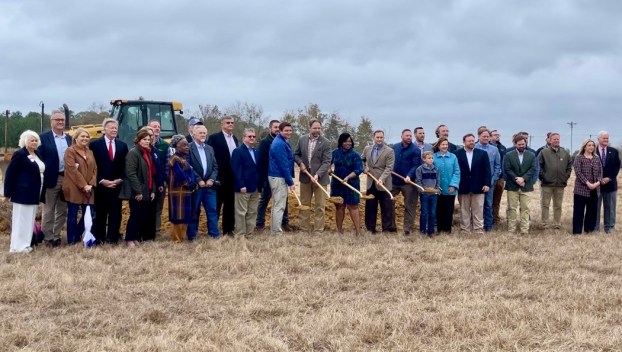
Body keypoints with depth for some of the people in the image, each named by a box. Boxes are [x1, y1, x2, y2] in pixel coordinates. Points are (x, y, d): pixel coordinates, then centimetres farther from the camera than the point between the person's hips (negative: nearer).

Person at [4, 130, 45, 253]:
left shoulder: (37, 154, 13)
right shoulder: (20, 154, -11)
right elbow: (9, 174, -12)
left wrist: (39, 192, 10)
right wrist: (8, 193, -13)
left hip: (33, 193, 8)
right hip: (22, 192, -8)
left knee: (29, 219, 11)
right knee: (21, 219, -5)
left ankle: (25, 244, 18)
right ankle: (17, 246, 0)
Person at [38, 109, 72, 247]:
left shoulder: (69, 138, 11)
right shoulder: (43, 137, -4)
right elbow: (39, 158, -8)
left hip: (67, 178, 5)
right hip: (51, 178, -5)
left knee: (62, 210, 10)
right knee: (48, 211, 3)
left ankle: (56, 236, 20)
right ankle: (48, 237, 9)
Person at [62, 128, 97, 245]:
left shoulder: (90, 152, 18)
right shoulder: (70, 151, -4)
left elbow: (95, 169, 12)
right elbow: (72, 170, -13)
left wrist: (91, 184, -5)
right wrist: (83, 185, -16)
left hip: (89, 190, 6)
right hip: (74, 189, -6)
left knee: (88, 215, 5)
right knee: (72, 216, -1)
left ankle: (77, 236, 23)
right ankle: (71, 241, 6)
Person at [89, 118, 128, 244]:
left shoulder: (122, 145, 10)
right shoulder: (95, 144, -1)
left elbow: (125, 166, 10)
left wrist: (120, 180, -5)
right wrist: (101, 181, -13)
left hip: (117, 185, 3)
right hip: (101, 185, -3)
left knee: (115, 213, 2)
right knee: (100, 214, 3)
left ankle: (112, 239, 7)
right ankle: (98, 239, 9)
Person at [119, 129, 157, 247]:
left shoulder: (148, 154, 16)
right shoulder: (133, 153, -11)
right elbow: (131, 173, -18)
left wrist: (153, 190, 10)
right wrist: (138, 191, -20)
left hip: (147, 192, 8)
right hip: (136, 193, -8)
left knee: (145, 216, 8)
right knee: (135, 215, -5)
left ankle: (137, 238, 16)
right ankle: (129, 240, 1)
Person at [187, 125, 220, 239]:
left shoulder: (210, 149, 15)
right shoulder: (189, 148, -5)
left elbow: (215, 166, 12)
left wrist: (211, 179, -3)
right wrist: (198, 180, -13)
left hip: (209, 184, 5)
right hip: (195, 185, -5)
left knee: (212, 210, 3)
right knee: (194, 211, 1)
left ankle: (214, 234, 7)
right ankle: (192, 235, 8)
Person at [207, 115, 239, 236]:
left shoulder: (235, 139, 14)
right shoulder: (214, 138, -6)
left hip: (232, 177, 6)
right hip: (220, 176, -6)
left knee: (230, 204, 10)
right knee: (216, 204, 0)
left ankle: (228, 229, 16)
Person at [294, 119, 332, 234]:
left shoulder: (325, 143, -10)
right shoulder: (302, 140, 3)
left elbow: (327, 162, -14)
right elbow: (296, 154, 15)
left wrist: (317, 175, -26)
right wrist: (300, 163, -6)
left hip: (319, 177, -4)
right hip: (305, 177, 4)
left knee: (320, 206, 1)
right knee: (304, 204, 11)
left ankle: (318, 231, 6)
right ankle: (304, 229, 19)